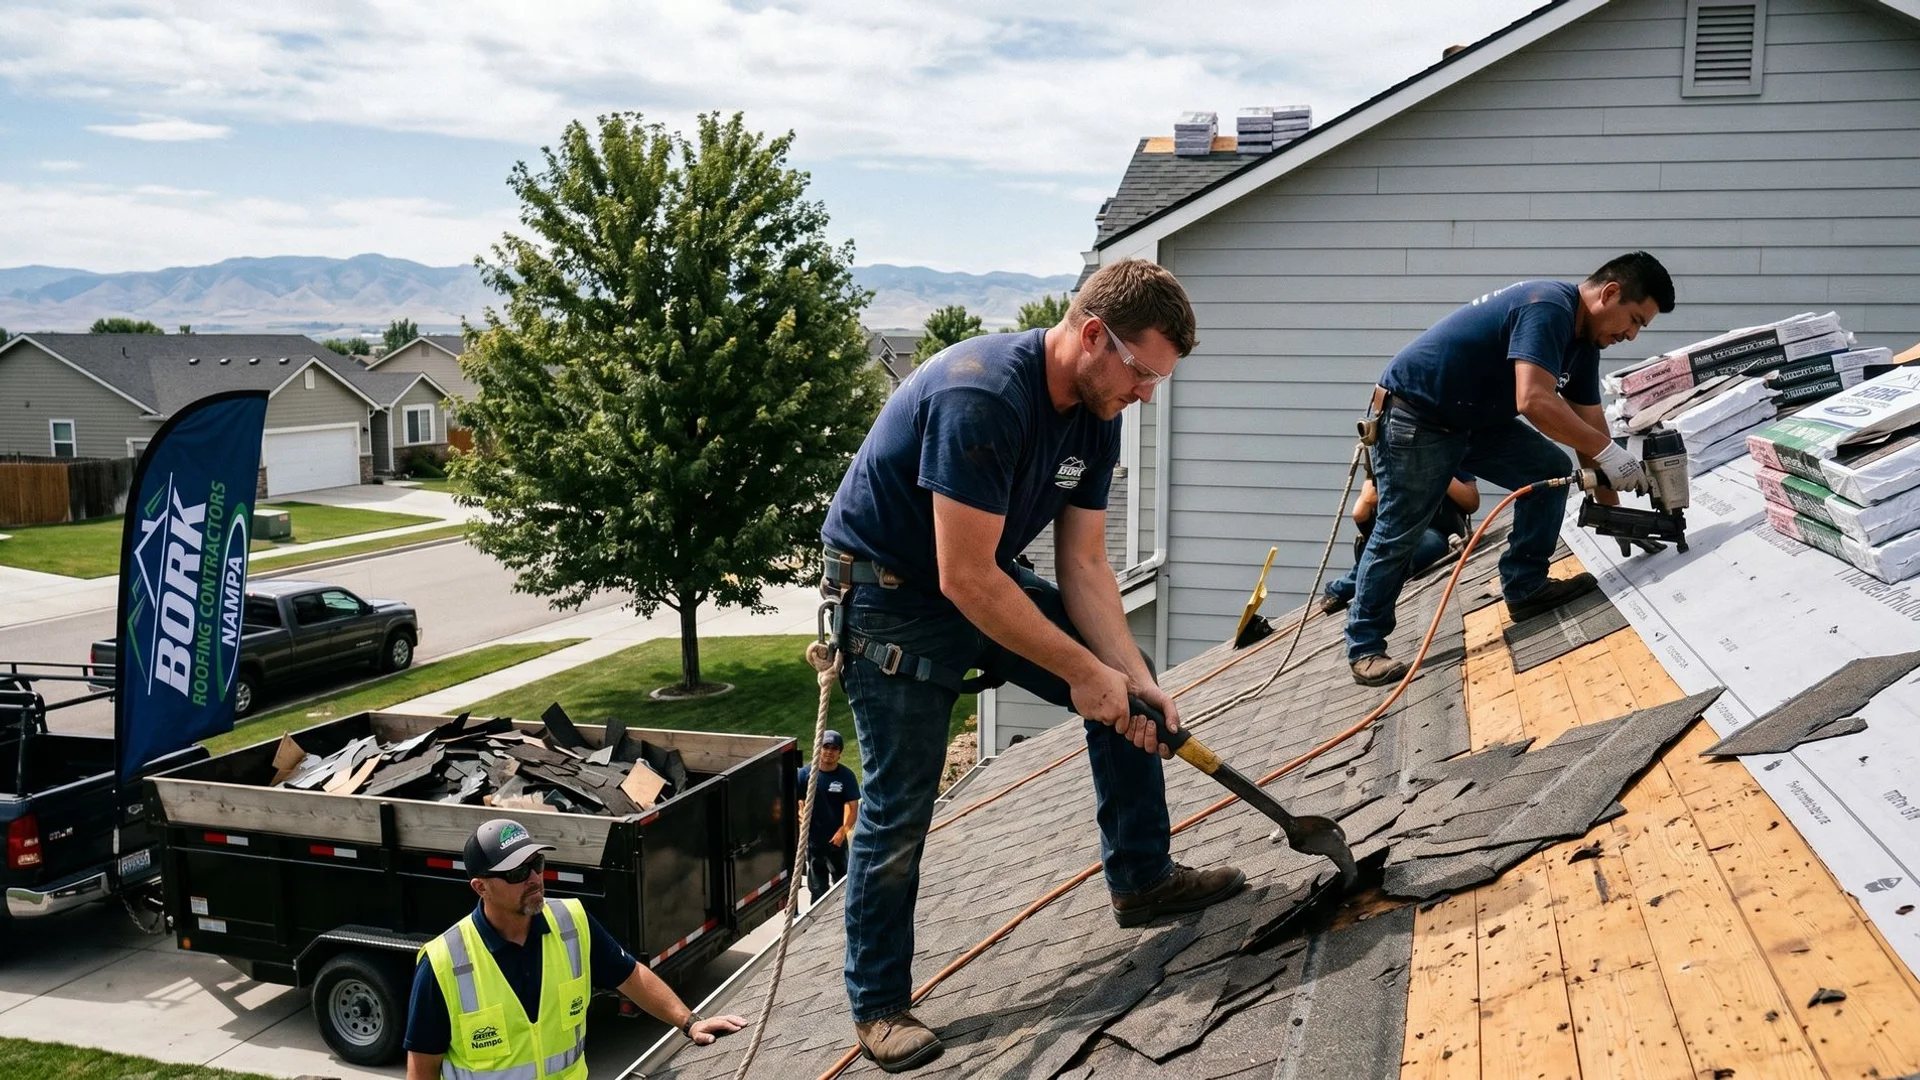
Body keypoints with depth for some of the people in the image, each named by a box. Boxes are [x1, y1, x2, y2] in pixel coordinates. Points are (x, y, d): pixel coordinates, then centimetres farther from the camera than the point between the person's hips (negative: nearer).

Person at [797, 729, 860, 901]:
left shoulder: (846, 776, -9)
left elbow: (852, 807, -11)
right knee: (817, 886, 13)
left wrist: (843, 830, -24)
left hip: (836, 839, -1)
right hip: (812, 838, 1)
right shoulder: (805, 773, -7)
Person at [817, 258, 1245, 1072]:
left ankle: (1142, 878, 23)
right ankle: (878, 1006, 11)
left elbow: (1084, 564, 0)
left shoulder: (1095, 416, -5)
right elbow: (965, 579, -33)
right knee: (899, 812, -6)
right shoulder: (983, 396, -33)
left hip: (985, 579, 8)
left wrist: (1131, 675, -12)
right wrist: (1083, 671, -25)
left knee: (1128, 694, 7)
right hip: (892, 595, -8)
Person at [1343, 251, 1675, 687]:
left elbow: (1588, 425, 6)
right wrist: (1608, 451, -34)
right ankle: (1364, 648, 8)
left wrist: (1612, 510, 0)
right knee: (1397, 536, -3)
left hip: (1475, 419, 9)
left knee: (1551, 470, 0)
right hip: (1413, 417, -9)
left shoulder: (1583, 341, 6)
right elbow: (1534, 401, -38)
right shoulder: (1549, 308, -25)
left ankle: (1524, 587, 7)